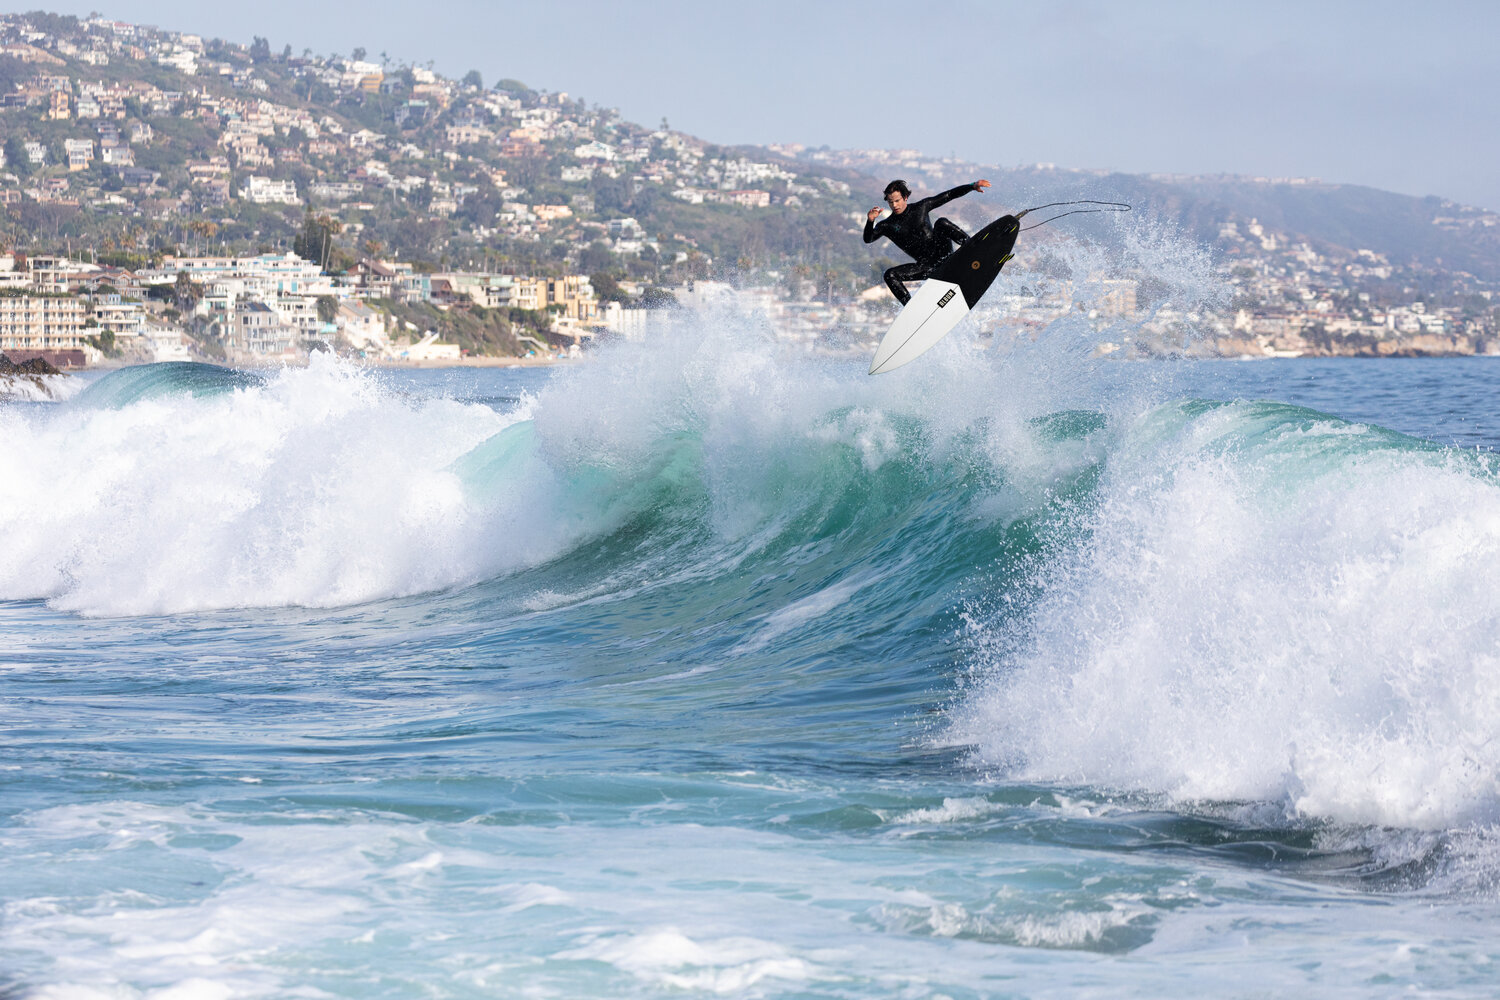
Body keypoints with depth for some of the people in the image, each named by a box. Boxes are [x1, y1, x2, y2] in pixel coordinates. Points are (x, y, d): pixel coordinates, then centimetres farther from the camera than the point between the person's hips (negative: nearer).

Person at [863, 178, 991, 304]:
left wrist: (972, 186, -2)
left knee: (941, 223, -25)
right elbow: (868, 239, -9)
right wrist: (870, 221, -28)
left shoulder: (920, 207, 7)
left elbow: (948, 196, 8)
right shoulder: (887, 225, 5)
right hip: (925, 265, 1)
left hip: (942, 254, -1)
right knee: (890, 275, -18)